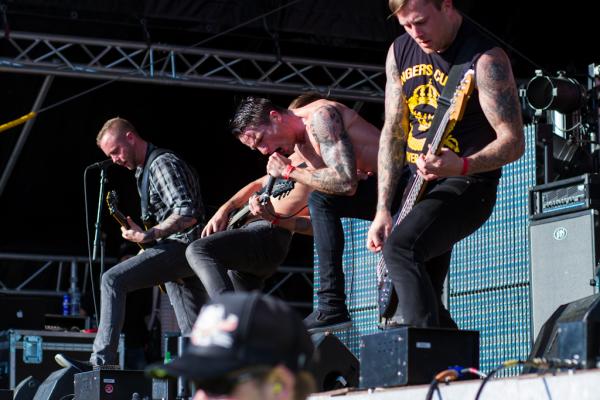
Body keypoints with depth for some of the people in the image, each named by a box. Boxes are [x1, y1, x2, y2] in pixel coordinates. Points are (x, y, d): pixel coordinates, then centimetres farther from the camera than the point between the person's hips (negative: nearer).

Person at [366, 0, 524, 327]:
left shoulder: (485, 59, -17)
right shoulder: (400, 51, 4)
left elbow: (513, 142, -18)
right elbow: (393, 131, 7)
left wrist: (462, 166, -36)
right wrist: (383, 210, 0)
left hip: (467, 184, -8)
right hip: (419, 186, 8)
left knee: (401, 247, -30)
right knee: (424, 298, 9)